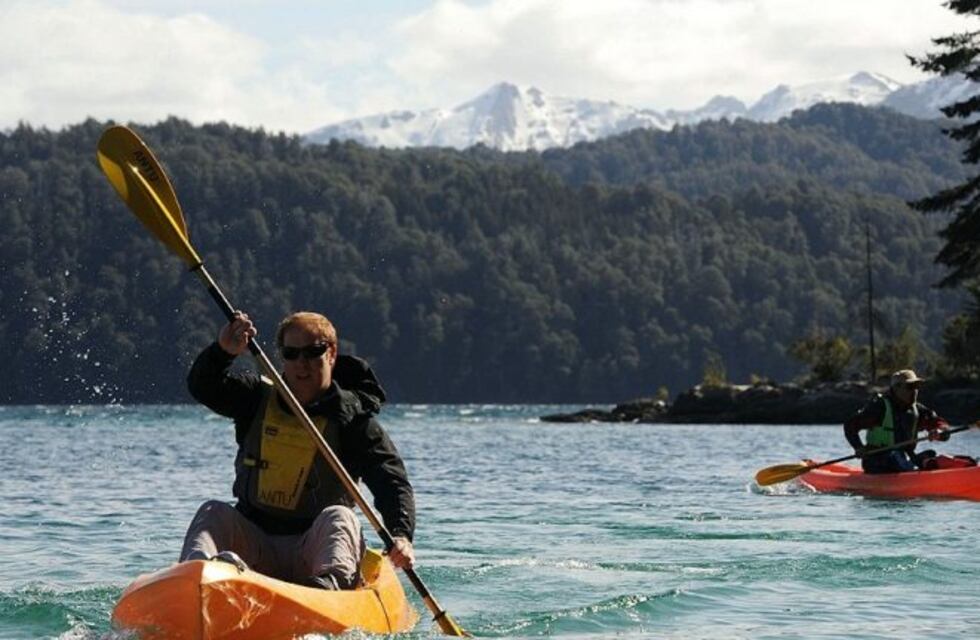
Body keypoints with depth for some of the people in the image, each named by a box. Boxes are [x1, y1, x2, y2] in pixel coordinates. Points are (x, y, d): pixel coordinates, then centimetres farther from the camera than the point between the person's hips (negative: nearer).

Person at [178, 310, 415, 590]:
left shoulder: (353, 419, -1)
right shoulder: (258, 399, 10)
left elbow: (393, 483, -12)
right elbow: (203, 386, -5)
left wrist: (401, 534, -32)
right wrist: (224, 351, -28)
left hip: (313, 553, -3)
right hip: (253, 550, 3)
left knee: (339, 517, -30)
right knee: (214, 512, -20)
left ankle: (332, 581, -61)